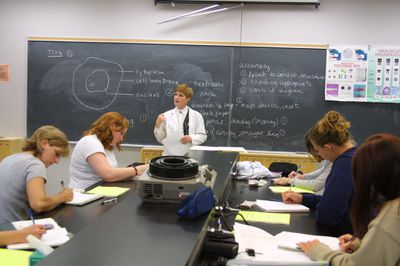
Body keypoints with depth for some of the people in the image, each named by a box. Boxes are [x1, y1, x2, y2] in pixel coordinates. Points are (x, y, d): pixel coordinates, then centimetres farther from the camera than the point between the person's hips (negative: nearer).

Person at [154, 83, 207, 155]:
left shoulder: (196, 115, 5)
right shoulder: (166, 115, 6)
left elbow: (202, 136, 3)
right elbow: (160, 139, 7)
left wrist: (191, 138, -14)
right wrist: (158, 125, -8)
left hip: (190, 155, -1)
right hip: (170, 154, 1)